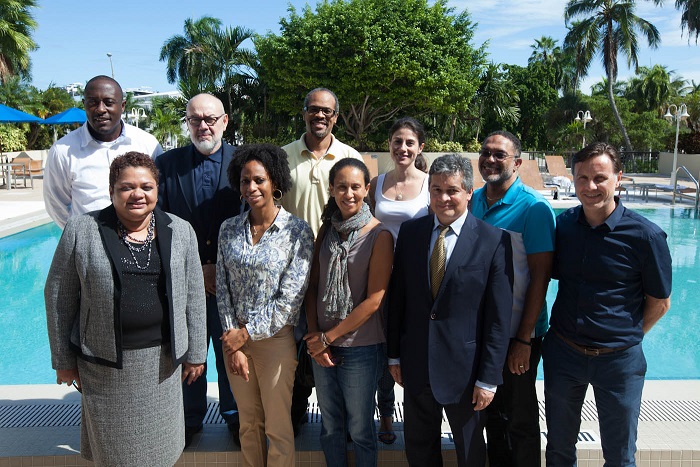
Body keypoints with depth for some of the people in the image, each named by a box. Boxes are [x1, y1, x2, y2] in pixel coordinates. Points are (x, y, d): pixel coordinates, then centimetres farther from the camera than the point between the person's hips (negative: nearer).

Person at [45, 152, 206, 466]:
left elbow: (193, 296, 3)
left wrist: (195, 353, 4)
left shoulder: (180, 231, 0)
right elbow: (58, 297, -1)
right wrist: (63, 360, 1)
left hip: (162, 360, 2)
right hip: (104, 361, -1)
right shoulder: (82, 231, -6)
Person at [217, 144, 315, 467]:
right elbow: (223, 289, 2)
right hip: (235, 339, 4)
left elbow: (290, 297, -13)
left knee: (278, 428, 9)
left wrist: (248, 333, -11)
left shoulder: (297, 231, -10)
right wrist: (233, 344, -5)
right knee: (249, 423, 18)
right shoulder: (229, 229, 2)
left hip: (275, 340, -4)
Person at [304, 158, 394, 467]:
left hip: (359, 347, -4)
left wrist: (329, 337, -11)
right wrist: (314, 336, -6)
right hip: (322, 346, 5)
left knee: (360, 430, 12)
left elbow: (374, 300, -15)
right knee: (330, 427, 18)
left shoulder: (379, 236, -12)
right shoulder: (327, 230, 4)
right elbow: (313, 286, 5)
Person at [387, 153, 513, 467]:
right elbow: (397, 297, 3)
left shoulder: (494, 241, -12)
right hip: (416, 366, 3)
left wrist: (489, 379, -10)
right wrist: (394, 355, 4)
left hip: (464, 369, -3)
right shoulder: (410, 231, -1)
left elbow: (499, 317, -11)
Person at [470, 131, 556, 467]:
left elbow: (540, 276, -15)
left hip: (517, 335, -5)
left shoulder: (534, 208, -14)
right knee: (491, 412, 21)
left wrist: (524, 340, -17)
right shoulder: (473, 201, 4)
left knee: (520, 419, 11)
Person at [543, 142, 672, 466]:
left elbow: (660, 303, -2)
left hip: (619, 360, -2)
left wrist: (627, 338, 4)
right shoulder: (561, 224, -4)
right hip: (563, 353, 3)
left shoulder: (646, 235, -14)